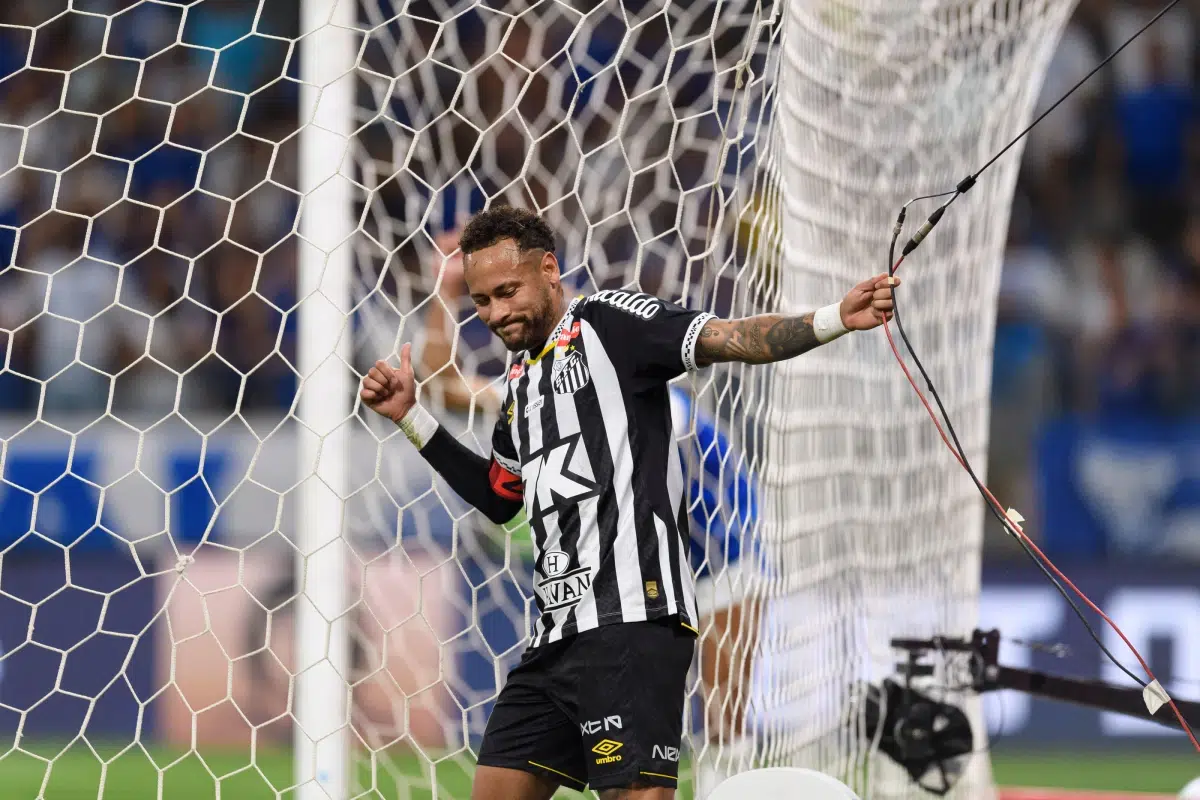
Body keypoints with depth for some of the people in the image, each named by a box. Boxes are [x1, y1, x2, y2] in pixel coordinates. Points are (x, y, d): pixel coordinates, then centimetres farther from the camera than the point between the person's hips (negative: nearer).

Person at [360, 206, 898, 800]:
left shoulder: (604, 322, 0)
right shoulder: (521, 380, 22)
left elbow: (729, 339, -12)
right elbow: (498, 498, 34)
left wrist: (834, 320, -27)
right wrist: (411, 418, 30)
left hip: (630, 622, -9)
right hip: (557, 633, 9)